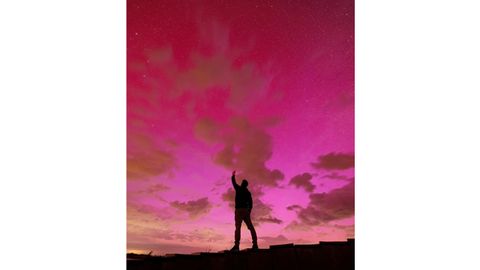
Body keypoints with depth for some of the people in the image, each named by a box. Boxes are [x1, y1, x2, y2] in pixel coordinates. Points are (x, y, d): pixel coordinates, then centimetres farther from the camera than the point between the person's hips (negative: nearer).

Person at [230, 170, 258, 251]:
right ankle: (255, 244, -3)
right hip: (246, 210, 5)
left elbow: (234, 182, 19)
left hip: (239, 210, -5)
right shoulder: (248, 192, 14)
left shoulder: (238, 189, 2)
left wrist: (233, 176, 35)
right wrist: (249, 211, 16)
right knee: (250, 227, 4)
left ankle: (236, 245, -23)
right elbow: (250, 203, 10)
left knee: (238, 227, -13)